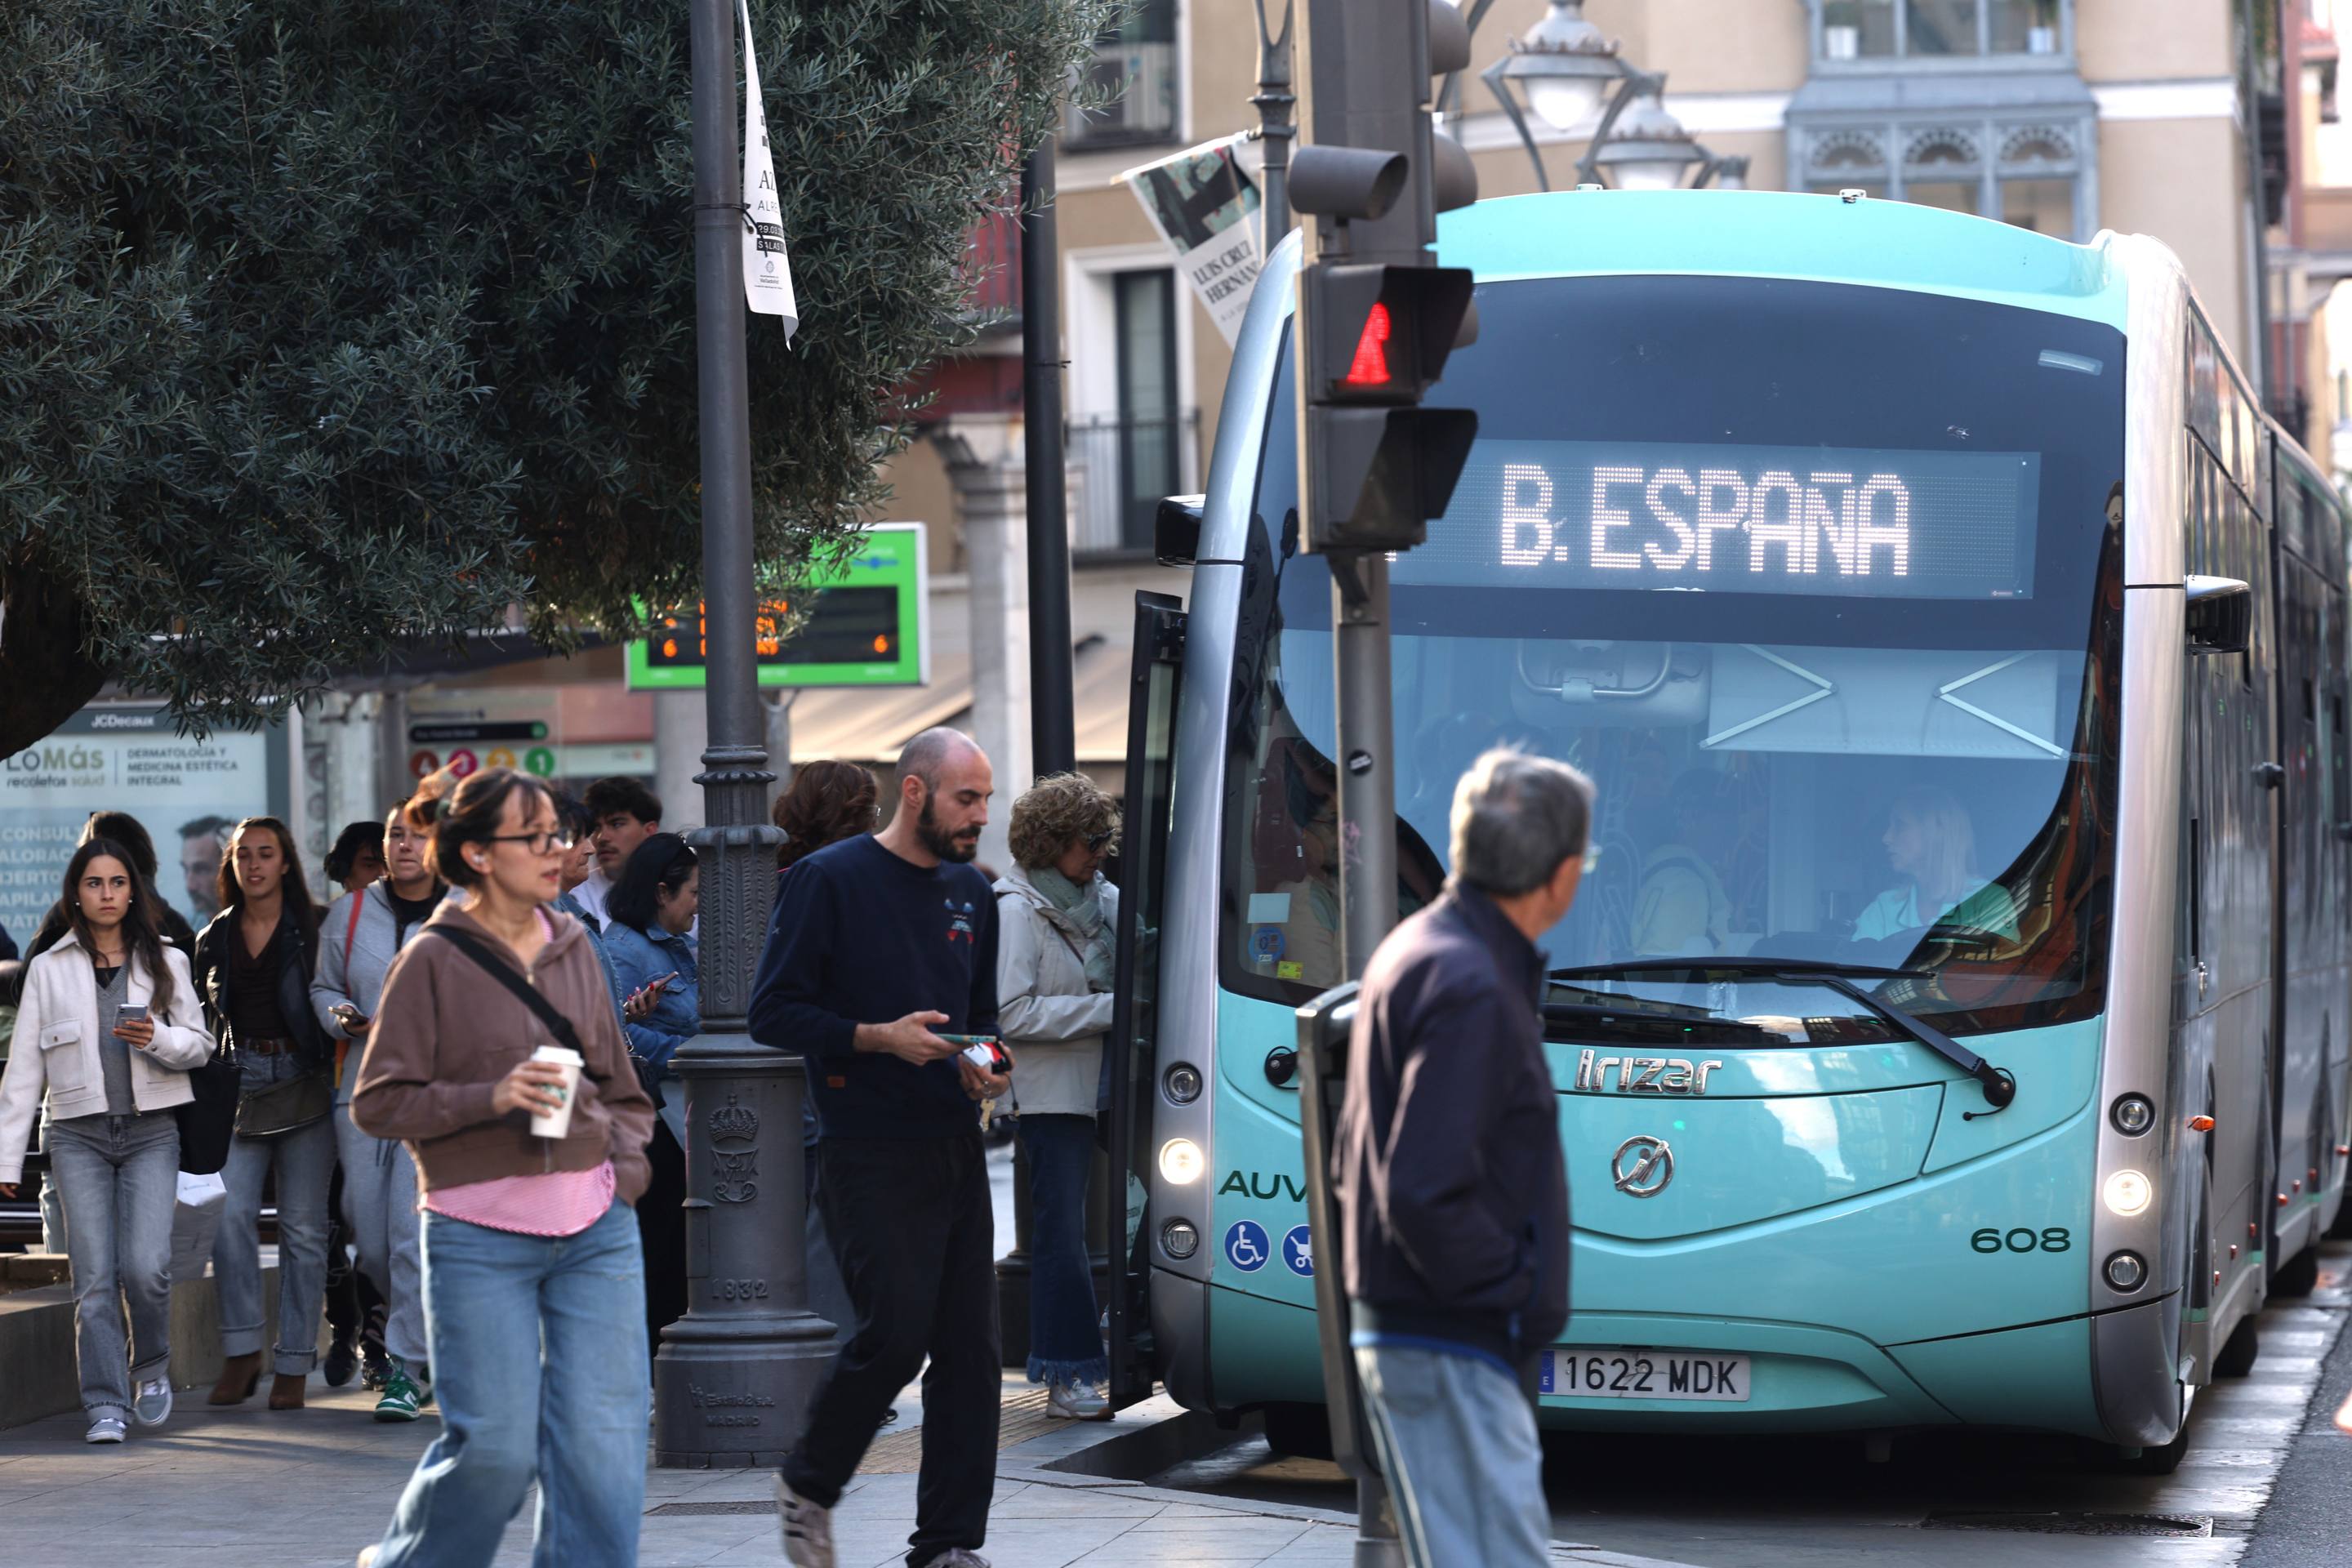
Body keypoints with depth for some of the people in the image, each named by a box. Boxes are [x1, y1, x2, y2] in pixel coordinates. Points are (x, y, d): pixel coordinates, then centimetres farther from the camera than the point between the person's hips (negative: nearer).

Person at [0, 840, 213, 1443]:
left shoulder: (166, 962, 9)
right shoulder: (49, 969, 8)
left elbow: (199, 1044, 10)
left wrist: (158, 1039, -13)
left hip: (151, 1132, 0)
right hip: (79, 1135, 0)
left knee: (146, 1267, -14)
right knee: (94, 1278, -7)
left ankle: (151, 1366, 14)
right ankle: (106, 1405, -2)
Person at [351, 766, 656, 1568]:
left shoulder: (574, 949, 12)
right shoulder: (433, 960, -4)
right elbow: (376, 1103, -4)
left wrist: (625, 1170, 4)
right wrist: (489, 1098, -16)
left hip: (594, 1231, 4)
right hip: (479, 1239, -4)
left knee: (602, 1442, -3)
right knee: (496, 1447, -4)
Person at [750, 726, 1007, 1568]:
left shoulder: (971, 893, 15)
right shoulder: (829, 881, -6)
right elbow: (773, 1013, -8)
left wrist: (977, 1068, 3)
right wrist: (879, 1038, -19)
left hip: (954, 1148, 7)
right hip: (869, 1153, -7)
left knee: (970, 1349, 2)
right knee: (897, 1331, -13)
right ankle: (809, 1483, 12)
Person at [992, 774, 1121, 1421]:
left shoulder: (1102, 899, 11)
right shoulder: (1016, 909, -8)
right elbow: (1012, 1013, -14)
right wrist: (1106, 1008, -17)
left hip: (1100, 1086, 6)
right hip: (1052, 1093, -6)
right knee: (1062, 1231, -5)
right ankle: (1066, 1379, -2)